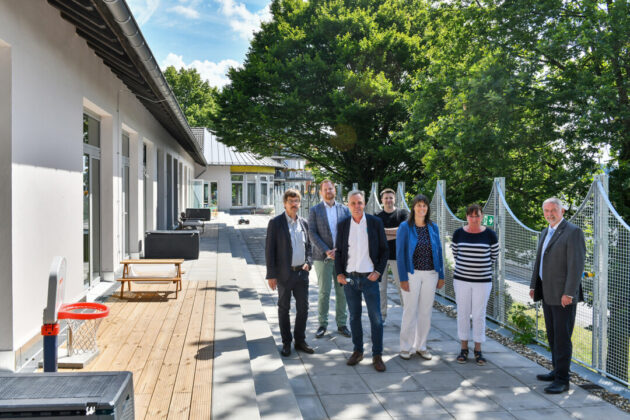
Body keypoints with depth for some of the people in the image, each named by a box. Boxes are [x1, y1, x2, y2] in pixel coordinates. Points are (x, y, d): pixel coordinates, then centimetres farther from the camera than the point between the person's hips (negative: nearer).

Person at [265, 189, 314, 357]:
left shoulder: (304, 223, 8)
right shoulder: (275, 223, -7)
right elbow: (269, 250, -8)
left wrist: (308, 262, -1)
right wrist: (271, 275, -12)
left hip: (302, 273, 4)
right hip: (284, 274, -4)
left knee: (303, 308, 9)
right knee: (284, 309, 8)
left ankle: (300, 340, 23)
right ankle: (286, 343, 19)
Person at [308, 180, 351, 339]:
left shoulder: (344, 210, 9)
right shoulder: (315, 210, 3)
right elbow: (312, 234, -4)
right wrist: (327, 251, -13)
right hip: (323, 257, -2)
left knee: (342, 291, 5)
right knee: (324, 292, -1)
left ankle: (341, 324, 17)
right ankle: (322, 324, 11)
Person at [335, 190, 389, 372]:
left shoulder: (375, 222, -1)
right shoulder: (343, 225, 4)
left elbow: (384, 250, 2)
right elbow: (339, 251, 10)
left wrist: (378, 271, -8)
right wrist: (339, 273, -1)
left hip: (369, 277, -2)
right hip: (349, 278, 2)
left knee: (376, 318, 0)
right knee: (354, 317, 11)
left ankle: (377, 355, 10)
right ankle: (357, 351, 24)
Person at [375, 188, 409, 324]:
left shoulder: (403, 213, 3)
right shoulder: (377, 217, 7)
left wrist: (385, 230, -13)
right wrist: (397, 234, -12)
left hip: (397, 256, -2)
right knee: (381, 287, 4)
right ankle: (382, 316, 13)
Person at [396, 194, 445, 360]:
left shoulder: (433, 227, 5)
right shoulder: (405, 227, -6)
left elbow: (438, 252, 9)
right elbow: (400, 253, -7)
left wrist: (441, 276, 6)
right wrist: (403, 278, -11)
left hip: (430, 275, 4)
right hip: (412, 274, -4)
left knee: (426, 311, 9)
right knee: (410, 310, 1)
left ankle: (421, 346, 22)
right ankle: (406, 347, 14)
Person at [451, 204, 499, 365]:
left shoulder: (490, 234, -5)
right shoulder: (458, 233, -2)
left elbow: (494, 256, 7)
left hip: (483, 281, -1)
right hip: (461, 279, 1)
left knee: (479, 315, 5)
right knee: (463, 313, 7)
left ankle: (478, 350, 19)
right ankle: (464, 348, 20)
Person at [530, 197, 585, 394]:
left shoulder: (573, 232, -12)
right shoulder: (545, 233, 15)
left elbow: (576, 264, -18)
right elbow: (539, 261, 20)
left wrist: (568, 293, -21)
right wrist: (534, 285, 15)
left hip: (563, 294, -8)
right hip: (548, 293, 8)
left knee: (562, 337, -5)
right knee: (552, 334, 15)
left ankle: (562, 380, 1)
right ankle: (557, 370, 26)